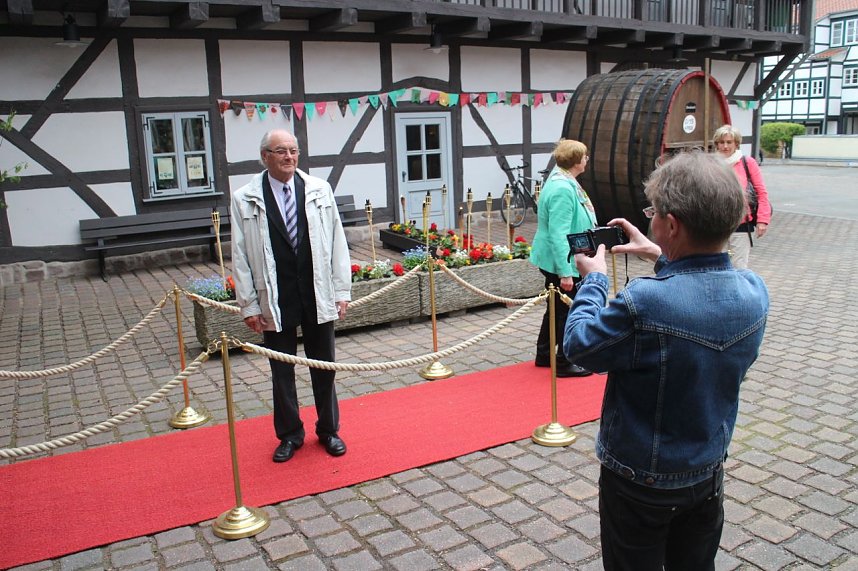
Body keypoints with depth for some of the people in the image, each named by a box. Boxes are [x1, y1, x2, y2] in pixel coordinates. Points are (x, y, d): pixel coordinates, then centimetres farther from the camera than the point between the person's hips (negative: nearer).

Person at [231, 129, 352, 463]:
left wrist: (342, 290, 0)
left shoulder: (319, 190, 1)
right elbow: (240, 255, -1)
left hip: (318, 297, 1)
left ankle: (329, 430, 32)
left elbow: (337, 242, 3)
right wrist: (248, 304, -4)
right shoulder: (245, 199, -3)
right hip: (275, 301, -1)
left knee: (324, 367, 14)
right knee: (281, 372, 12)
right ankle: (289, 435, 31)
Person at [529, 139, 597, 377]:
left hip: (557, 261, 11)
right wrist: (565, 272, -29)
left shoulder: (562, 180, 9)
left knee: (557, 308, 20)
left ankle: (544, 355, 33)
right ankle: (564, 364, 15)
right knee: (568, 312, 2)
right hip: (564, 262, -11)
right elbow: (559, 235, -29)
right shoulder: (562, 189, -25)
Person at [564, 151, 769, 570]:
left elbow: (579, 346, -18)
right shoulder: (753, 292, -14)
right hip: (708, 474, 5)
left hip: (640, 481, -5)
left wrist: (593, 278, -6)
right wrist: (662, 259, 7)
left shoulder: (643, 303, -35)